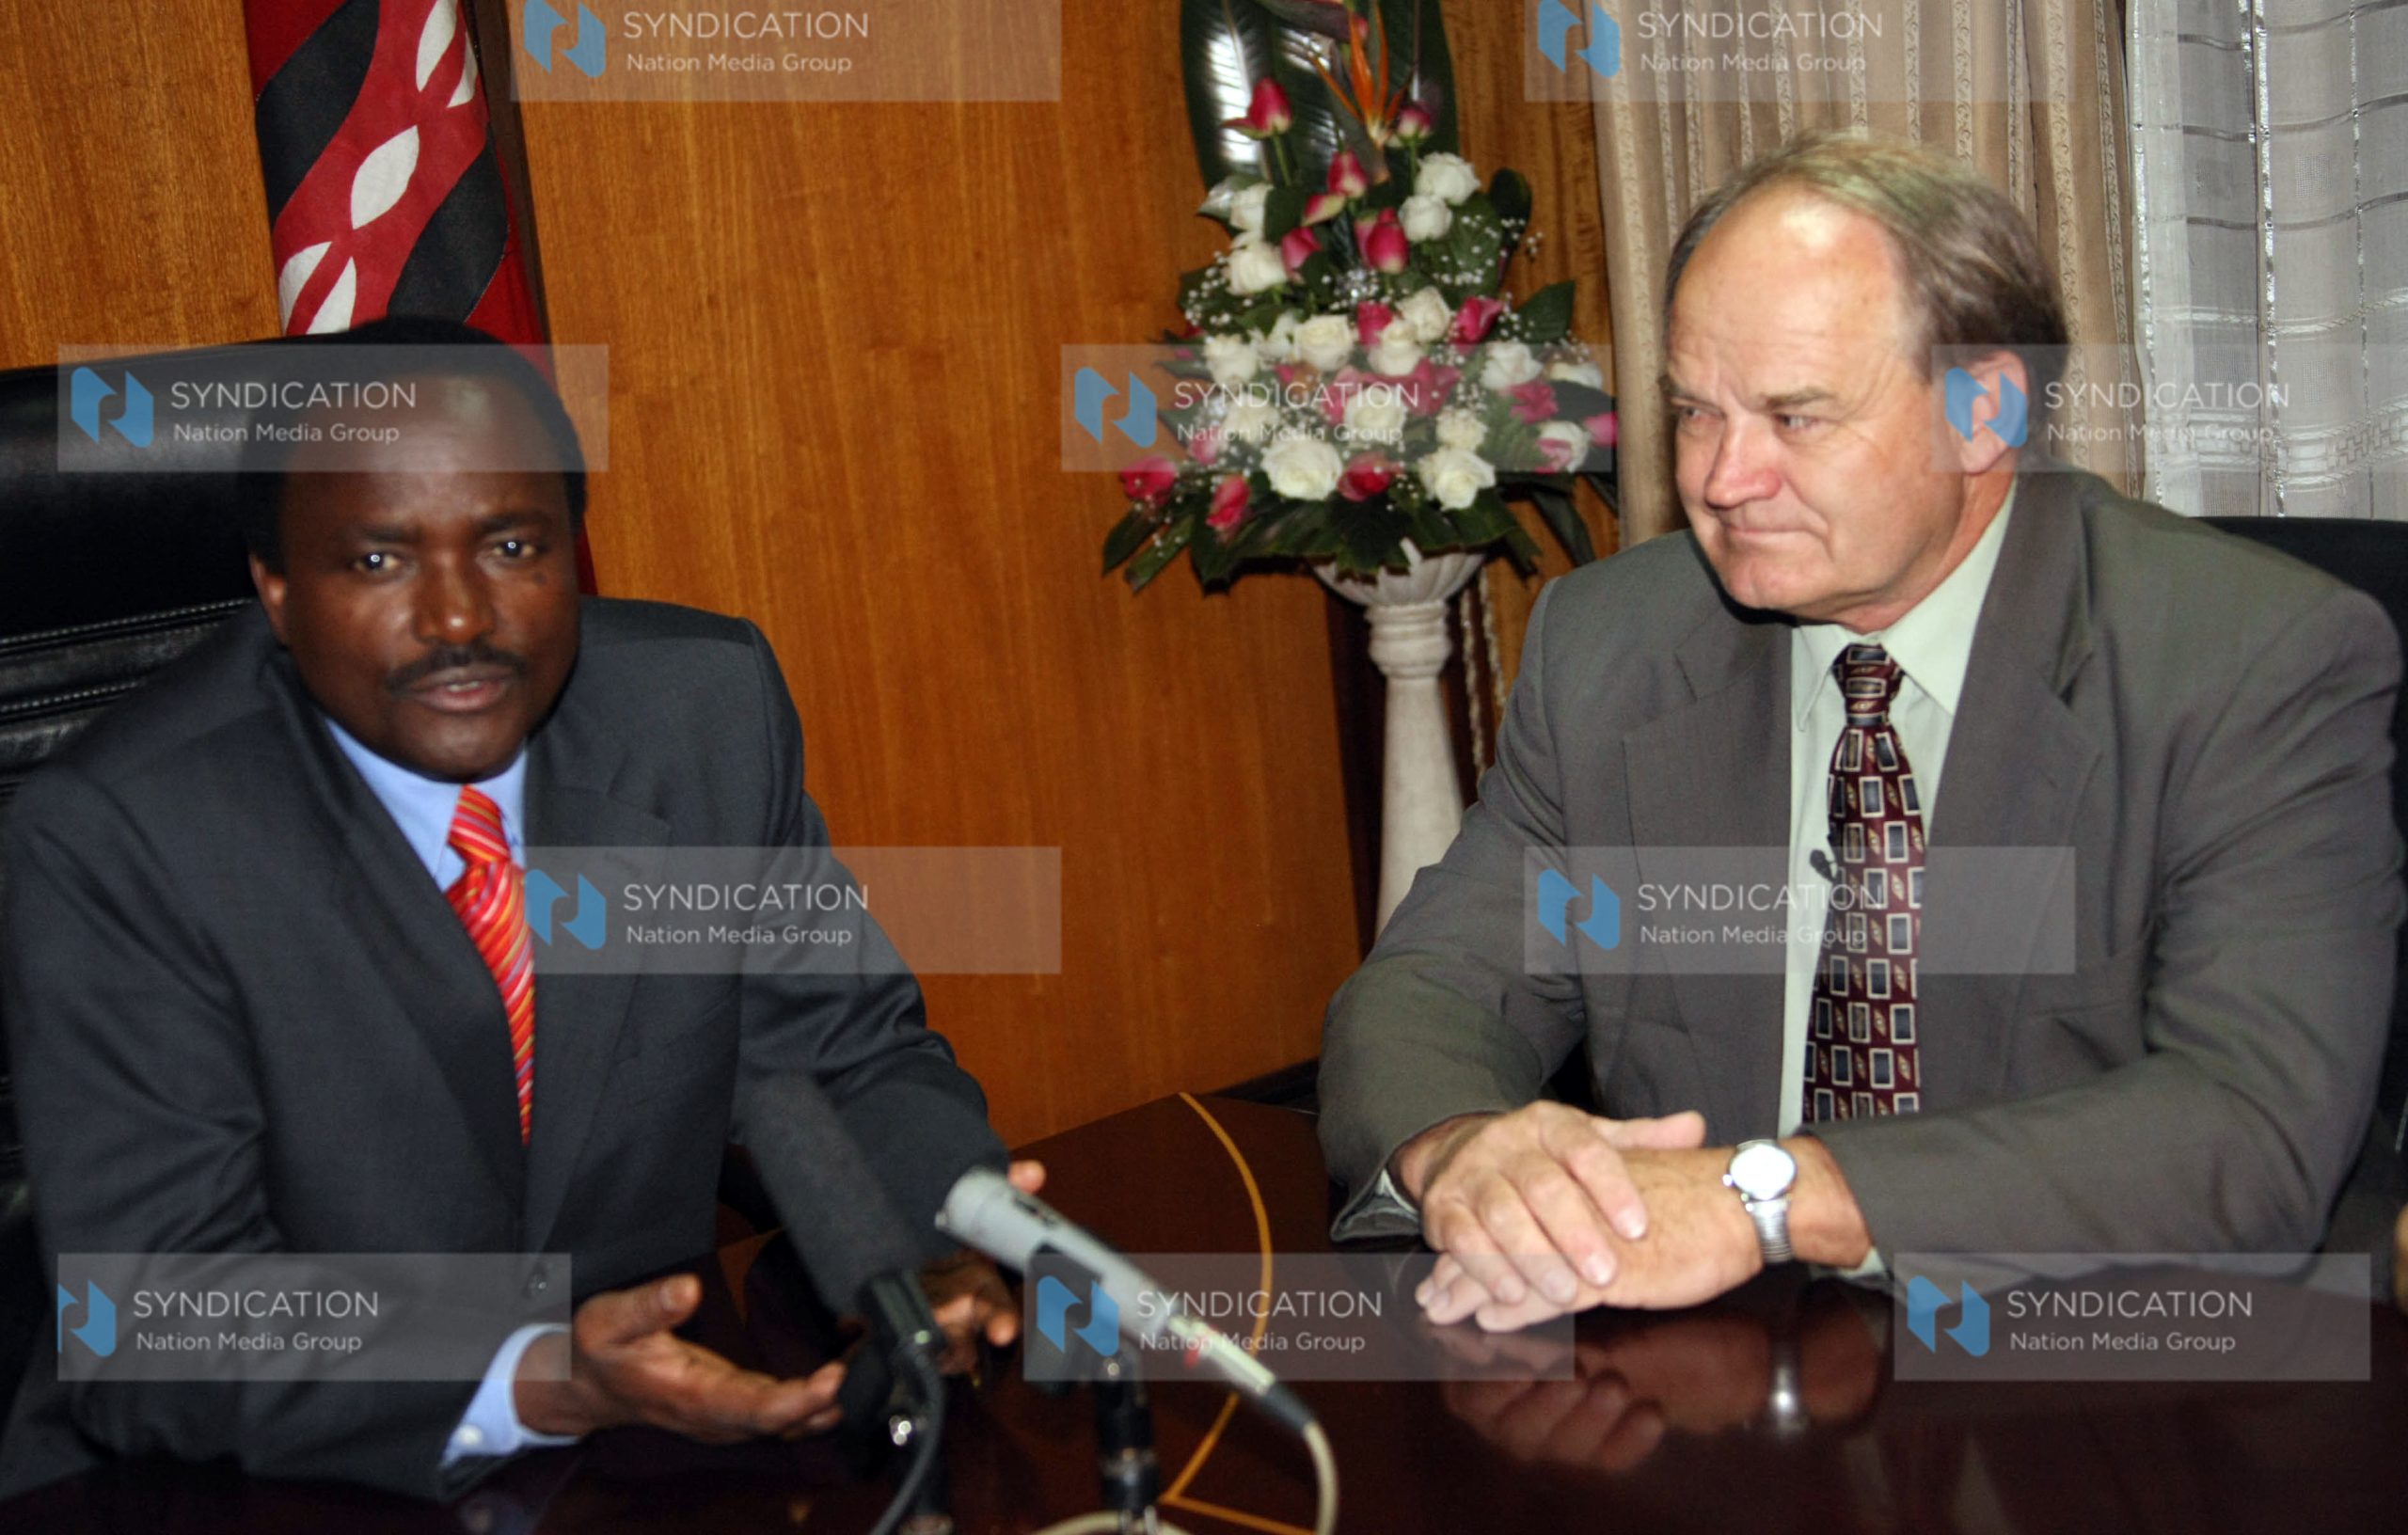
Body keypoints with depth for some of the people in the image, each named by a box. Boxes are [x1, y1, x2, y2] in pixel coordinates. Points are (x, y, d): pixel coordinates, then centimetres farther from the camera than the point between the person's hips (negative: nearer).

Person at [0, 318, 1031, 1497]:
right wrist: (535, 1386, -32)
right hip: (275, 1492, -2)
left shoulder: (712, 705, -5)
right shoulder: (114, 841, -15)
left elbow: (839, 1057, 3)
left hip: (654, 1450, 3)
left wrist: (955, 1224, -18)